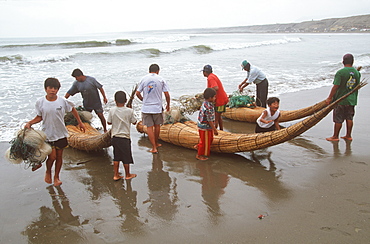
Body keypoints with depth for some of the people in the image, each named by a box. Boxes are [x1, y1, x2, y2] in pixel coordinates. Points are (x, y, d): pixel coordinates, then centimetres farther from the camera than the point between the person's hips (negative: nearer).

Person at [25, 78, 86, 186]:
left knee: (59, 156, 10)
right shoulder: (40, 102, -8)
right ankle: (48, 172, 27)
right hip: (48, 134, -1)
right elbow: (39, 117, 3)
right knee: (52, 156, -6)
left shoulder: (62, 101, -9)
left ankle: (56, 176, 32)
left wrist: (80, 122, 11)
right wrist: (29, 123, -12)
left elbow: (73, 110, 7)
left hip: (61, 134, 1)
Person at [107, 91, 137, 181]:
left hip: (115, 137, 3)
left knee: (116, 157, 14)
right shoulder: (129, 111, -11)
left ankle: (116, 175, 20)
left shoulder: (112, 111, -6)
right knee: (126, 157, 10)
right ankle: (127, 175, 24)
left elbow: (109, 122, 3)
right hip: (124, 137, -3)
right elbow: (134, 122, 0)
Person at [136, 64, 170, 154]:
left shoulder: (144, 79, 1)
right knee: (157, 126, 18)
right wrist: (168, 105, 11)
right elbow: (167, 94, -5)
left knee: (149, 127, 4)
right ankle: (156, 143, 35)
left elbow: (137, 93, 1)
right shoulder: (161, 79, -2)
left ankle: (154, 148, 4)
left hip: (146, 108, 0)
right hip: (157, 107, 0)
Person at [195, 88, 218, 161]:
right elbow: (210, 120, -25)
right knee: (205, 141, 8)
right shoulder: (208, 108, -30)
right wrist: (214, 129, -16)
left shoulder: (205, 103, 1)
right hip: (205, 128, -9)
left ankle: (198, 146, 40)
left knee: (210, 139, 24)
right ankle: (200, 155, 26)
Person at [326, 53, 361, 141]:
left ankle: (335, 136, 11)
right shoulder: (357, 73, 2)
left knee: (338, 119, 3)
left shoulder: (340, 72, -17)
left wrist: (329, 98, -11)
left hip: (340, 100, -6)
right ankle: (348, 135, 23)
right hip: (352, 100, 6)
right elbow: (356, 86, 10)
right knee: (349, 118, 15)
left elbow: (335, 87, -18)